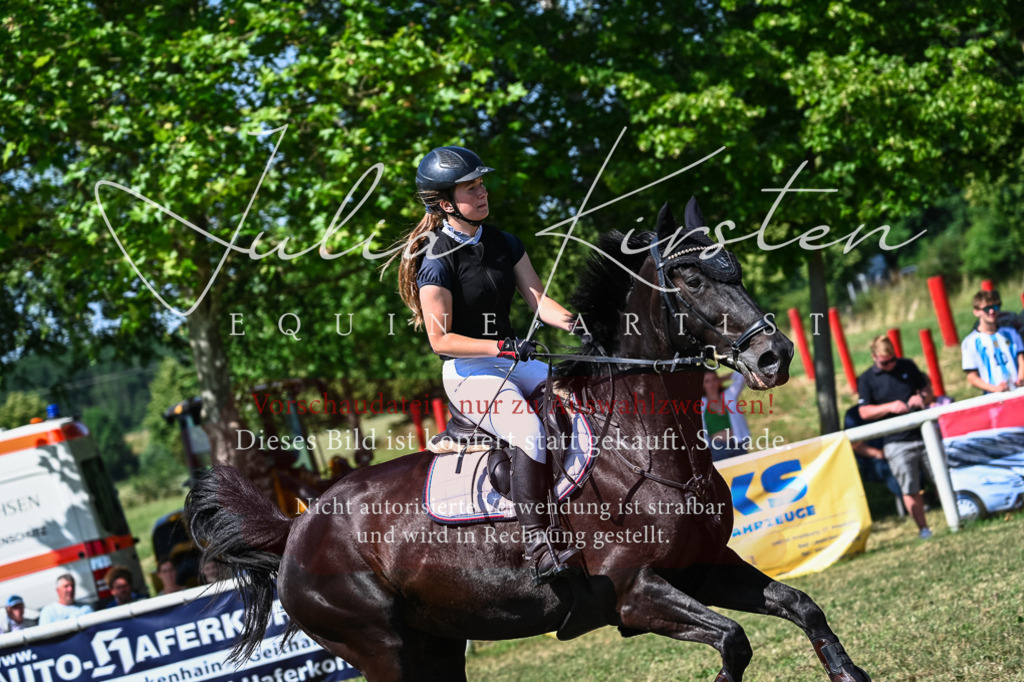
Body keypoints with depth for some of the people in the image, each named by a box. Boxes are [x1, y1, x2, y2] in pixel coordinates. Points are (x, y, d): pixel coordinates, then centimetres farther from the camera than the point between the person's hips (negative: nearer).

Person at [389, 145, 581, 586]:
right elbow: (440, 339, -15)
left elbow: (537, 299, 5)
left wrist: (574, 323, -15)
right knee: (529, 430, -33)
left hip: (515, 360, 7)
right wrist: (501, 347, -26)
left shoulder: (504, 244, 10)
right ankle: (539, 548, -37)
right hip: (467, 372, -7)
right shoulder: (437, 260, -11)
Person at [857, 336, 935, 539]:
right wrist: (890, 407, -17)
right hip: (896, 443, -2)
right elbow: (864, 412, -3)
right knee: (910, 490, -2)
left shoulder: (908, 366, 9)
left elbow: (927, 389, 18)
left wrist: (923, 398, -6)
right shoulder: (866, 380, 1)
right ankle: (923, 529, 8)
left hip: (923, 434, 2)